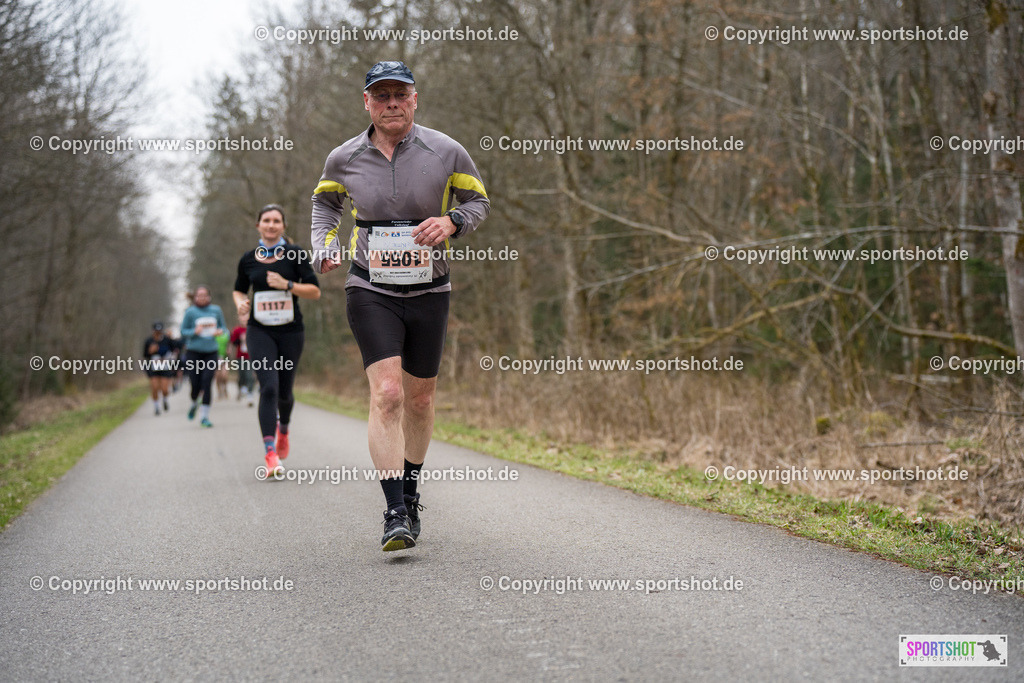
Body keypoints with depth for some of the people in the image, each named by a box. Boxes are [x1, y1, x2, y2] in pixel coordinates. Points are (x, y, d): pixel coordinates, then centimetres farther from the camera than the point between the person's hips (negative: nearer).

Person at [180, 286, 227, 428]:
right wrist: (195, 332, -16)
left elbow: (223, 326, 16)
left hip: (211, 352, 1)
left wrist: (219, 331, -7)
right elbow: (183, 331, 3)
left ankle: (204, 416, -5)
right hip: (193, 352, -1)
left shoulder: (216, 310, 5)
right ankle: (194, 404, 32)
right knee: (195, 385, -3)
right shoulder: (190, 312, -2)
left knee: (207, 383, -11)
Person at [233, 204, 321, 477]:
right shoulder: (248, 259, 5)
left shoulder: (295, 254, -2)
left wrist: (287, 284, -17)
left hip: (290, 331, 0)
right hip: (259, 332, 0)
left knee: (284, 391, 9)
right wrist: (240, 302, -2)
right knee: (268, 387, -17)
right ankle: (270, 454, -19)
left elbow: (315, 291, -4)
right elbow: (239, 289, 20)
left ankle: (283, 428, 45)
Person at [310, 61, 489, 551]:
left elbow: (478, 200, 9)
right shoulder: (344, 159, -1)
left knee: (420, 398, 12)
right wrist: (324, 247, 3)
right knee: (386, 393, -17)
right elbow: (325, 201, 19)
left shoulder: (446, 152, -4)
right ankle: (395, 513, -16)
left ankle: (410, 490, 35)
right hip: (370, 291, -1)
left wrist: (451, 221, -12)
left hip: (429, 292, 2)